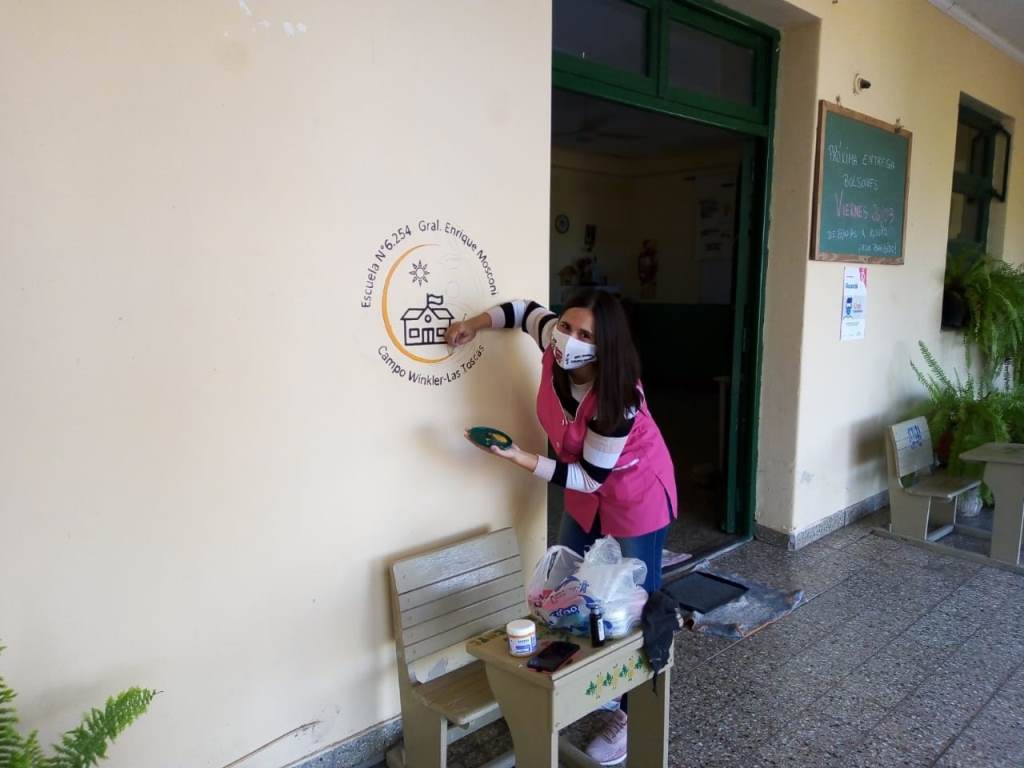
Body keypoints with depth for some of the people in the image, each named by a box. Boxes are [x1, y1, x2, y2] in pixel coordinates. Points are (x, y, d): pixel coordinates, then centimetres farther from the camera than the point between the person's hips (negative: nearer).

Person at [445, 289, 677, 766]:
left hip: (636, 496, -7)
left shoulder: (616, 401, -37)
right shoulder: (556, 348, -20)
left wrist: (521, 459, -34)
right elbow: (530, 310, 3)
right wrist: (476, 324, -7)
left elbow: (590, 477, -28)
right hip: (586, 493, 7)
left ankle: (632, 714, 23)